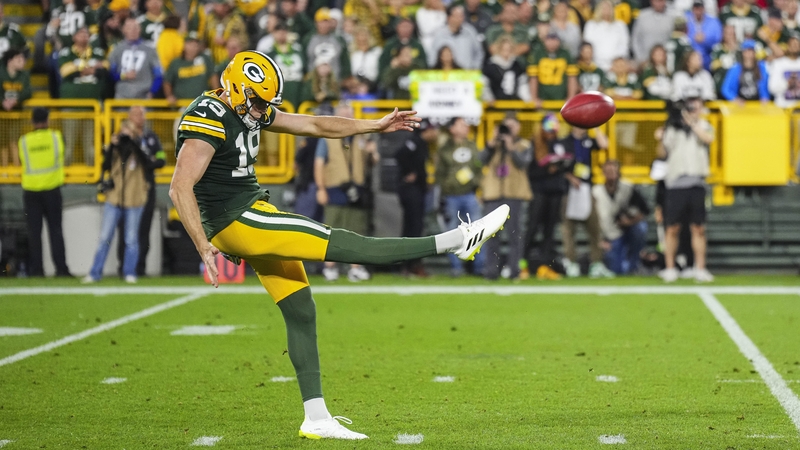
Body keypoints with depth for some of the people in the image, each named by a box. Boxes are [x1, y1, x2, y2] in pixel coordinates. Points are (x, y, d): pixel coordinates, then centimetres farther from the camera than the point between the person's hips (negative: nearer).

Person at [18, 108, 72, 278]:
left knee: (34, 231, 3)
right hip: (51, 188, 0)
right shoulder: (55, 137, -1)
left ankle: (36, 269, 0)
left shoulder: (24, 141, 0)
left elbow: (24, 161, 5)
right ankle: (61, 268, -2)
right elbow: (60, 155, 7)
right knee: (55, 229, 3)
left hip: (30, 190, 0)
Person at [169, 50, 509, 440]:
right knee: (340, 245, -10)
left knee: (301, 313, 9)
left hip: (253, 214, 10)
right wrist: (205, 248, -28)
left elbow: (314, 126, 17)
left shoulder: (251, 109, 11)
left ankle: (316, 419, 13)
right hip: (235, 221, -10)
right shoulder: (209, 119, -18)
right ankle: (455, 241, -10)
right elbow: (180, 189, -24)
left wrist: (376, 126, 14)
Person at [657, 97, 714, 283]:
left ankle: (700, 269, 5)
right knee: (672, 228, 0)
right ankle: (670, 269, 7)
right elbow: (664, 153, 11)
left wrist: (692, 123, -11)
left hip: (696, 182, 0)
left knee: (698, 228, 0)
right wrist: (661, 140, -7)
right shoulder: (672, 128, 12)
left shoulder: (703, 126, 12)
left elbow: (708, 138, -9)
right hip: (675, 182, 0)